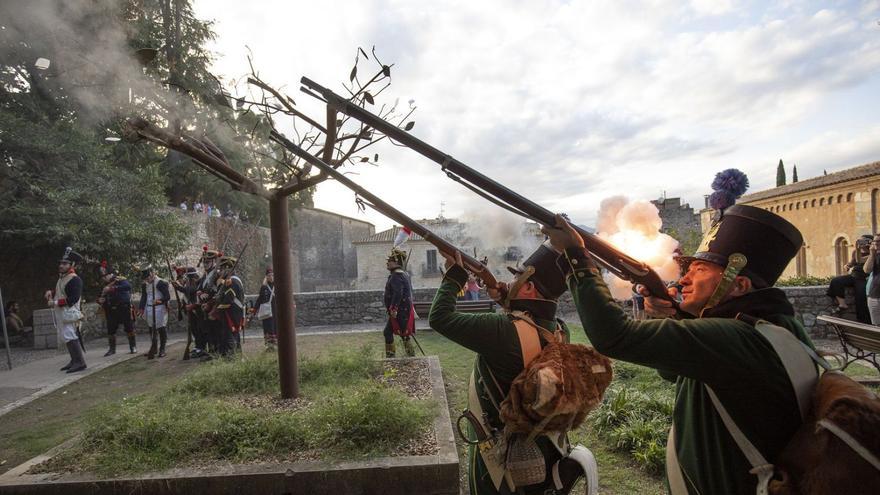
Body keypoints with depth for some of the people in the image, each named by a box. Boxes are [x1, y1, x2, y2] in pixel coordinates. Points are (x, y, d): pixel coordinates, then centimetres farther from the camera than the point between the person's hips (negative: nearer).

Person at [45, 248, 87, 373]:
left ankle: (80, 362, -12)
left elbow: (73, 299, -21)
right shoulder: (62, 277, 15)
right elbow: (58, 291, 25)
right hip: (61, 314, 10)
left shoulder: (74, 279, -15)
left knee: (70, 337, -13)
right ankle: (74, 361, 23)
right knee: (68, 337, 14)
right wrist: (50, 293, 4)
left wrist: (55, 303, -19)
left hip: (69, 313, -10)